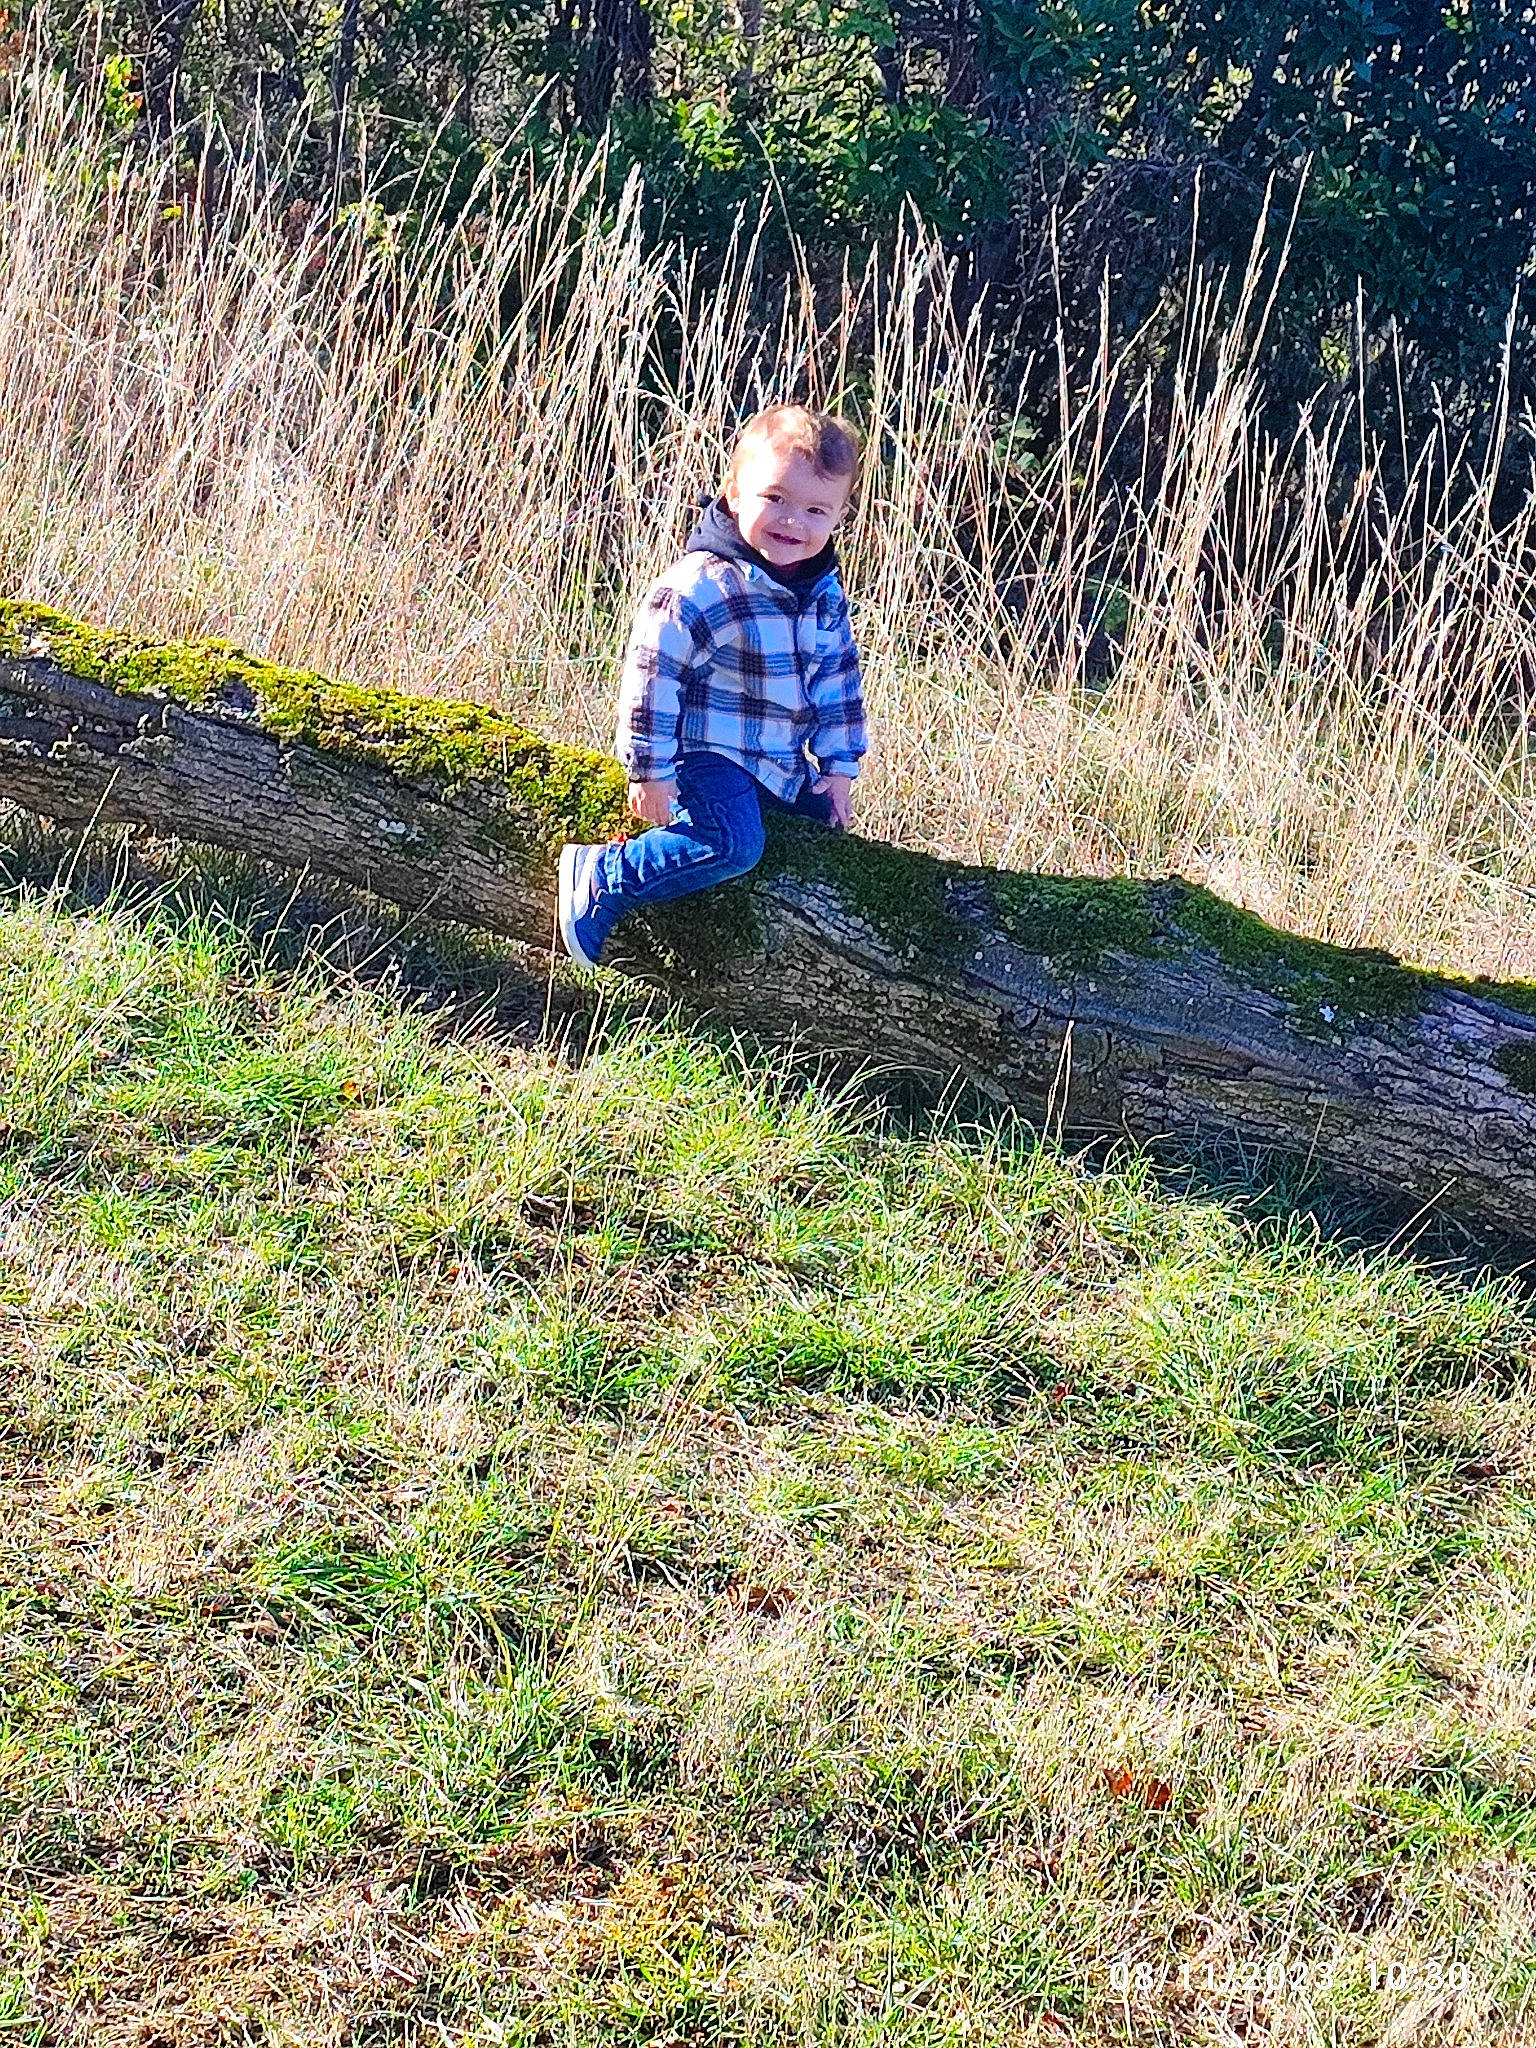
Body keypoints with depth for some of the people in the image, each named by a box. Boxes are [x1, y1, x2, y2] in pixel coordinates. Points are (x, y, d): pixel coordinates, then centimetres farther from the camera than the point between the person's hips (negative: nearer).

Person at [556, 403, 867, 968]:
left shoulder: (825, 594, 3)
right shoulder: (700, 587, -22)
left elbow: (838, 679, 15)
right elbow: (650, 676, -20)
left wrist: (839, 764, 11)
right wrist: (650, 772, -19)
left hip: (783, 763, 9)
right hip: (707, 756, -9)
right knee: (731, 843, -29)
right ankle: (601, 882, -19)